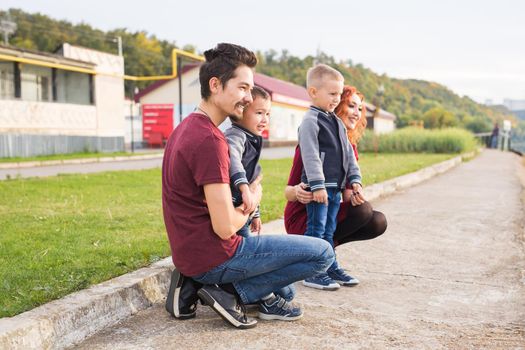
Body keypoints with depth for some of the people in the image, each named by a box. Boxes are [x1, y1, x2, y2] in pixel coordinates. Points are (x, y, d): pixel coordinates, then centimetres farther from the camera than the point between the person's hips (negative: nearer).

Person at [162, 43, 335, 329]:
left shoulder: (187, 127, 10)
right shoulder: (210, 139, -23)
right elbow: (226, 227, -24)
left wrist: (245, 203, 5)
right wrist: (252, 201, -4)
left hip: (188, 251, 10)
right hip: (212, 257, -10)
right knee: (322, 253, -5)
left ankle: (195, 286, 13)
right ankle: (232, 293, -2)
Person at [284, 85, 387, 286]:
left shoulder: (349, 147, 5)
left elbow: (347, 192, -3)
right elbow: (288, 191, -16)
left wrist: (355, 194, -28)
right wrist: (298, 192, -40)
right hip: (302, 219, -7)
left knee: (378, 222, -9)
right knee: (364, 211, -24)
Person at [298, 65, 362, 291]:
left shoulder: (337, 122, 17)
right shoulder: (311, 121, -10)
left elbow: (347, 152, 20)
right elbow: (310, 155, -18)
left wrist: (354, 178, 12)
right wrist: (318, 185, -22)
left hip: (336, 186, 8)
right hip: (319, 187, -8)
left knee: (329, 230, 16)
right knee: (316, 230, -4)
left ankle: (330, 267, 25)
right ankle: (312, 273, 2)